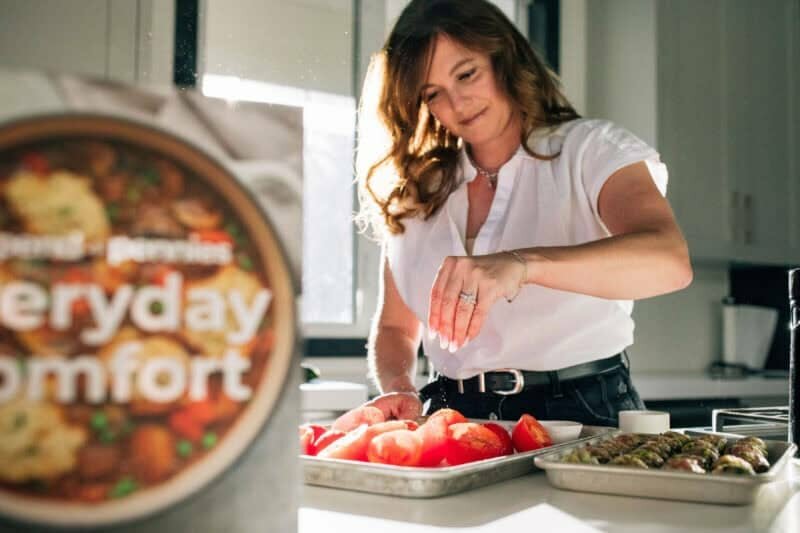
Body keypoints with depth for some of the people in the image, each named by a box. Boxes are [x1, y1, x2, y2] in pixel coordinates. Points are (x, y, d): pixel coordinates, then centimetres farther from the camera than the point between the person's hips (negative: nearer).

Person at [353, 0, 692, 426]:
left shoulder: (591, 150, -1)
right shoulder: (413, 193, 10)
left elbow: (669, 260, -20)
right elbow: (395, 327, 16)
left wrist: (522, 264, -35)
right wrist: (397, 389, -6)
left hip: (583, 410, -3)